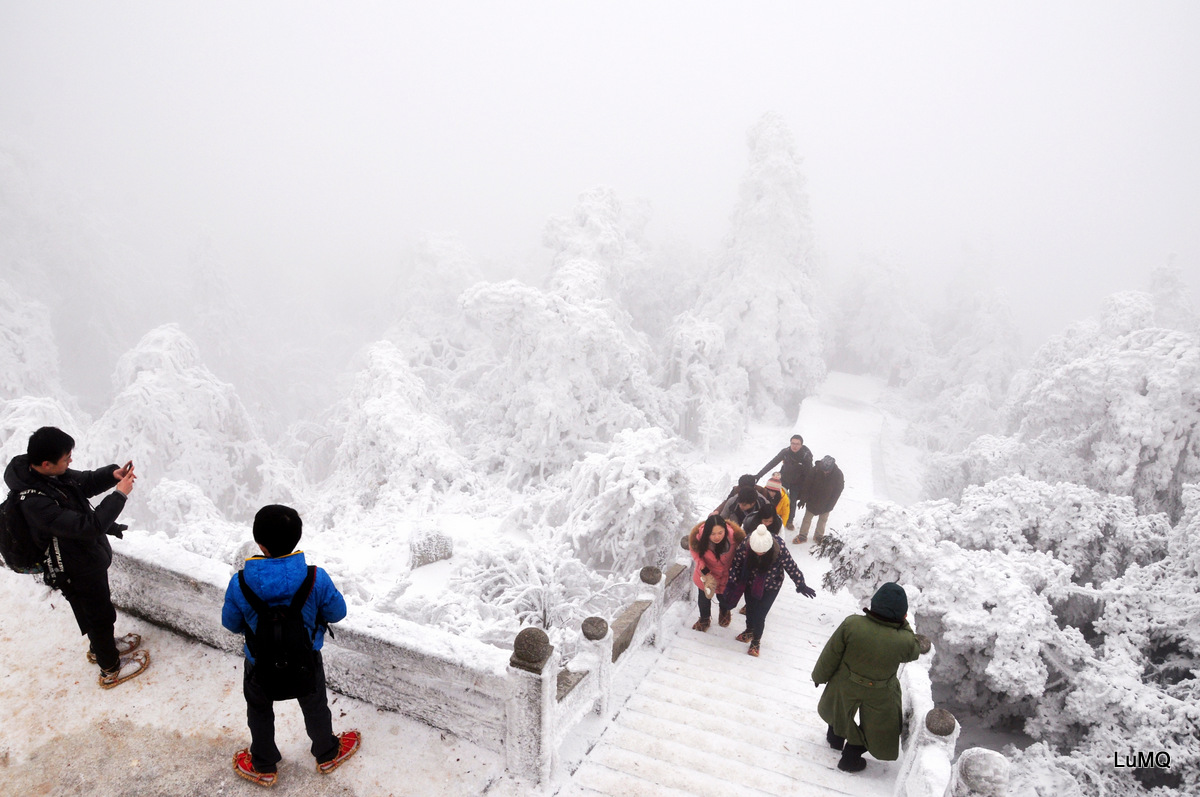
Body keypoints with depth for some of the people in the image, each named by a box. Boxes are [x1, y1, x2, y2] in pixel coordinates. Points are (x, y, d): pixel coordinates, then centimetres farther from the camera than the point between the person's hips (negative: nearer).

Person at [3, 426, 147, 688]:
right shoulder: (36, 502, -38)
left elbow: (84, 482, 3)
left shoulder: (36, 469, -12)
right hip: (78, 571, -8)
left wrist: (112, 474, -15)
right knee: (99, 615, 13)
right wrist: (119, 494, -34)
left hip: (90, 556, 8)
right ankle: (111, 669, 36)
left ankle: (100, 647, 55)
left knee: (98, 606, 30)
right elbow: (87, 526, -39)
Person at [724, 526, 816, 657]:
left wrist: (801, 585, -5)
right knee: (750, 609, 21)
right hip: (750, 583, 2)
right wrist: (732, 583, -8)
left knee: (760, 614, 3)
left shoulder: (780, 549, -34)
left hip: (770, 587, -2)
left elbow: (791, 567, -17)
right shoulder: (745, 545, -31)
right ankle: (749, 630, 53)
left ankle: (756, 639, 33)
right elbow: (735, 563, -14)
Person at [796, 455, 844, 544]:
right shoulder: (815, 470, -23)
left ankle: (819, 536, 33)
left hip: (826, 502, 1)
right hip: (813, 500, -1)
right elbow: (807, 485, -12)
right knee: (807, 518, 9)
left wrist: (830, 505, -9)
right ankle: (802, 535, 22)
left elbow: (838, 491, -9)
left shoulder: (838, 474, -21)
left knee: (823, 519, 15)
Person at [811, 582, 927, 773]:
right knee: (873, 724, 28)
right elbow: (913, 652, -3)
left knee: (841, 709, 33)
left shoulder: (851, 624, -30)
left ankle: (836, 738, 58)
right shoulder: (905, 641, -30)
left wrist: (820, 676, 1)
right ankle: (851, 758, 42)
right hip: (878, 696, -1)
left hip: (845, 685, 2)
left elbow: (831, 656, -16)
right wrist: (904, 625, -5)